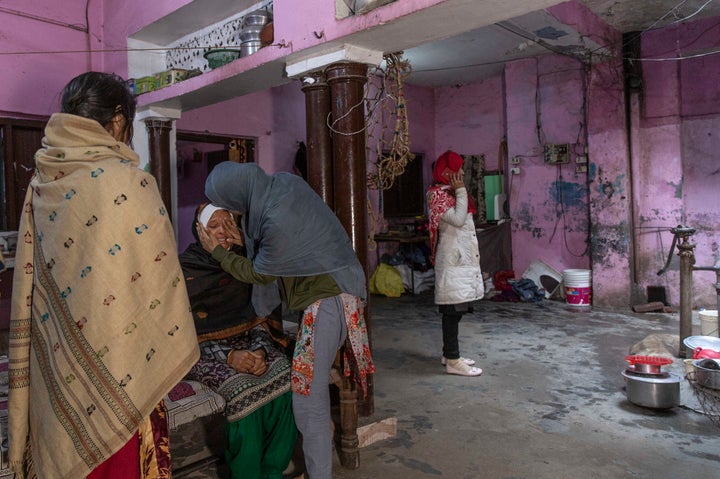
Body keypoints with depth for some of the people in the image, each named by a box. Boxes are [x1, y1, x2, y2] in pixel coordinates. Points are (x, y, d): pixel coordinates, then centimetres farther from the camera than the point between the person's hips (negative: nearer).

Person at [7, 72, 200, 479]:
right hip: (116, 366, -6)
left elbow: (31, 274, 8)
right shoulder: (126, 180, -17)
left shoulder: (43, 182, 1)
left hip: (55, 363, 6)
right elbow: (159, 275, -13)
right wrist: (174, 350, 0)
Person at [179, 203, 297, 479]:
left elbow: (261, 314, 6)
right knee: (244, 389, -32)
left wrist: (260, 349, -14)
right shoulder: (185, 268, -3)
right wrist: (229, 356, -22)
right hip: (206, 350, -3)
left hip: (247, 342, 4)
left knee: (287, 379, -24)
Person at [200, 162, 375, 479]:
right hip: (331, 289, 9)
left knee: (309, 400, -3)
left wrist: (217, 251, 3)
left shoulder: (278, 223, -28)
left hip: (325, 302, -9)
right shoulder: (284, 181, -4)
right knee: (313, 389, 21)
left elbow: (258, 275, -7)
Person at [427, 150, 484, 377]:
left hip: (462, 260, 10)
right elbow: (458, 219, -21)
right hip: (452, 262, -10)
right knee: (453, 311, -8)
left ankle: (450, 354, 22)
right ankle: (453, 361, -3)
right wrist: (461, 191, -14)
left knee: (455, 310, 13)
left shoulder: (451, 193, 19)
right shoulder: (438, 194, -10)